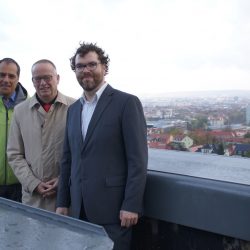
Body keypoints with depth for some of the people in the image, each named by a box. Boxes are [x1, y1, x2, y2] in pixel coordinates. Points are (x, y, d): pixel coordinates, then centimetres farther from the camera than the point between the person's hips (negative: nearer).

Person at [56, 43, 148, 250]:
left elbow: (138, 158, -11)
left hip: (112, 207, -5)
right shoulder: (74, 109, 12)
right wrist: (62, 201, 11)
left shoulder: (127, 102, -8)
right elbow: (68, 159, 14)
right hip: (79, 208, 6)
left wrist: (131, 205, -15)